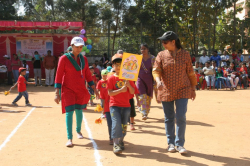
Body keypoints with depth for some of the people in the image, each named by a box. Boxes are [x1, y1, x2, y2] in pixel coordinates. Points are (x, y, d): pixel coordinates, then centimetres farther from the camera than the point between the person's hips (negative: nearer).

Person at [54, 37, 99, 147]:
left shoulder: (84, 59, 6)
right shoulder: (64, 58, -7)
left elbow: (87, 75, 13)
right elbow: (58, 76, -8)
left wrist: (94, 89, 11)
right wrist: (57, 93, -13)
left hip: (81, 90, 4)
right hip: (68, 89, -4)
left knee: (79, 111, 12)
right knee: (69, 112, -11)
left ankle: (78, 131, 37)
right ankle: (69, 138, -6)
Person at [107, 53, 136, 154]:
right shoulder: (111, 78, -2)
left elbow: (132, 92, 3)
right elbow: (110, 93, -10)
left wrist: (128, 85, -17)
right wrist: (121, 90, -22)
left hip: (126, 106, 4)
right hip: (114, 105, -3)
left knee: (124, 125, 8)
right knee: (116, 123, -16)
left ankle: (121, 142, 27)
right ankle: (115, 144, -9)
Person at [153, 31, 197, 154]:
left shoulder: (185, 54, 1)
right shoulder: (161, 55, 2)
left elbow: (190, 73, 6)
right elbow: (156, 70, -7)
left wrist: (193, 89, 9)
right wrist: (158, 80, -27)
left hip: (183, 90, -1)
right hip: (166, 91, 1)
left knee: (181, 117, -7)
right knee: (169, 118, 8)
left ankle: (180, 144, 7)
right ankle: (171, 143, 23)